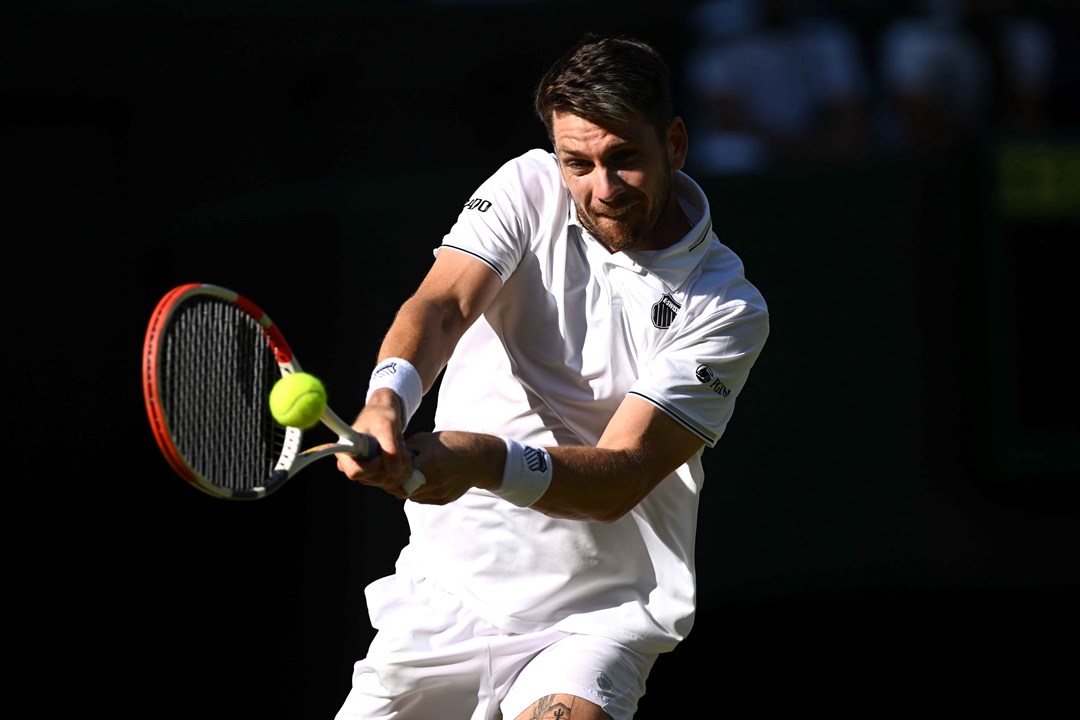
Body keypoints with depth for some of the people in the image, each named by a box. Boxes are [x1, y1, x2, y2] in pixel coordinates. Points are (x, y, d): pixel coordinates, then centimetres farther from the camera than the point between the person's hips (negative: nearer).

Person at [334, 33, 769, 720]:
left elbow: (622, 477, -16)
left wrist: (489, 462, -34)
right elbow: (443, 304, -16)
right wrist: (388, 397, -38)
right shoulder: (528, 189, 0)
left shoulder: (727, 309, -9)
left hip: (595, 617, -4)